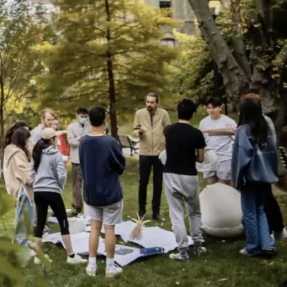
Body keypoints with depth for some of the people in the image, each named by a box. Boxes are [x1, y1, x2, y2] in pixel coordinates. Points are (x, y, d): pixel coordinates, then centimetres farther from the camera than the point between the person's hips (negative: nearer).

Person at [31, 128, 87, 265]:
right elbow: (61, 175, -14)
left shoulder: (37, 153, 9)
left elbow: (32, 172, 13)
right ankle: (71, 255, 5)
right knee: (63, 222, 2)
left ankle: (38, 255, 19)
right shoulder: (56, 154, -9)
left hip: (38, 192, 6)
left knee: (40, 223, 13)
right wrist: (60, 187, 3)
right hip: (52, 192, -6)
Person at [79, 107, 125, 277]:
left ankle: (92, 265, 19)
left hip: (91, 192, 4)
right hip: (110, 193, -4)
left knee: (95, 227, 15)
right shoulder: (111, 142, -19)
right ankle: (110, 267, 15)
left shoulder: (83, 142, -5)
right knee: (109, 229, 6)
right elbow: (121, 166, -7)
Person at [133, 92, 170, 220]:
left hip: (160, 153, 0)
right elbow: (135, 130, 3)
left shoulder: (164, 113, -4)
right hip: (144, 153, 0)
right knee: (143, 182, 7)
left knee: (158, 183, 9)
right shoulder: (139, 113, -2)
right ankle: (141, 209, 23)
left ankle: (156, 211, 20)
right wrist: (139, 132, -20)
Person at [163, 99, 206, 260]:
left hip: (171, 175, 1)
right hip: (189, 176, -1)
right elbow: (200, 158, -1)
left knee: (177, 214, 5)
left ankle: (183, 251, 6)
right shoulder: (196, 133, -9)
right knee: (195, 212, 19)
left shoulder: (168, 130, 0)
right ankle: (198, 246, 25)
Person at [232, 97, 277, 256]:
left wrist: (237, 180, -7)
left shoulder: (243, 130, -14)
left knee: (250, 213, 7)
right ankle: (267, 244, 12)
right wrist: (273, 173, 15)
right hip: (265, 177, 6)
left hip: (251, 178, -6)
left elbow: (240, 157, -16)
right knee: (260, 210, 19)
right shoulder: (265, 128, 6)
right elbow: (273, 152, 8)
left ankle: (253, 247, 16)